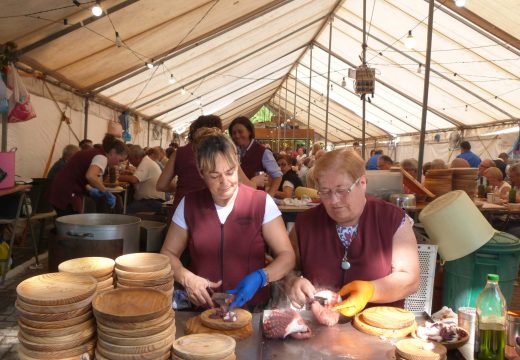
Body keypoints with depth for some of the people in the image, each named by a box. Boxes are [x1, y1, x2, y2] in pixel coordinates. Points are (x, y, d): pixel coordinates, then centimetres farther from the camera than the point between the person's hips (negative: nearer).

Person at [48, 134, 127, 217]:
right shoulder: (102, 157, -12)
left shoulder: (92, 153, 15)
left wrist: (90, 190, 13)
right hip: (68, 195, -9)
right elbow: (90, 176, -31)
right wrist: (106, 193, -20)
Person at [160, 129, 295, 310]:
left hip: (253, 309, 0)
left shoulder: (261, 202, -3)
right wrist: (186, 278, -10)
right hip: (201, 310, 1)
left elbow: (287, 256, -2)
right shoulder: (189, 204, 2)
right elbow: (168, 253, 10)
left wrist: (260, 277, -21)